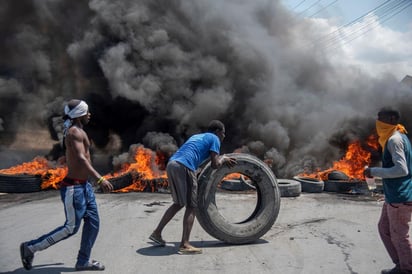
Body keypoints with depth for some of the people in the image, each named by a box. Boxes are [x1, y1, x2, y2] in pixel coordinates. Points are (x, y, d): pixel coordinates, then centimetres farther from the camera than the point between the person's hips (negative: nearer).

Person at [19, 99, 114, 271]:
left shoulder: (77, 131, 14)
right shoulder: (75, 131, -17)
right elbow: (81, 159, -30)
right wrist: (100, 179, -37)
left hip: (84, 186, 10)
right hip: (73, 188, -10)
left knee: (93, 223, 9)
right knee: (71, 228, -1)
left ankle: (83, 261, 18)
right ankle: (30, 247, 12)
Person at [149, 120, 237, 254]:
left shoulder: (198, 136, 32)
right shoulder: (214, 139, 9)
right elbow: (215, 165, 0)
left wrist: (224, 160, 39)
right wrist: (223, 159, 22)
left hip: (171, 164, 8)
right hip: (184, 167, -8)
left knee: (179, 203, 21)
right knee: (191, 206, -1)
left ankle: (157, 233, 23)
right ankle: (184, 245, -5)